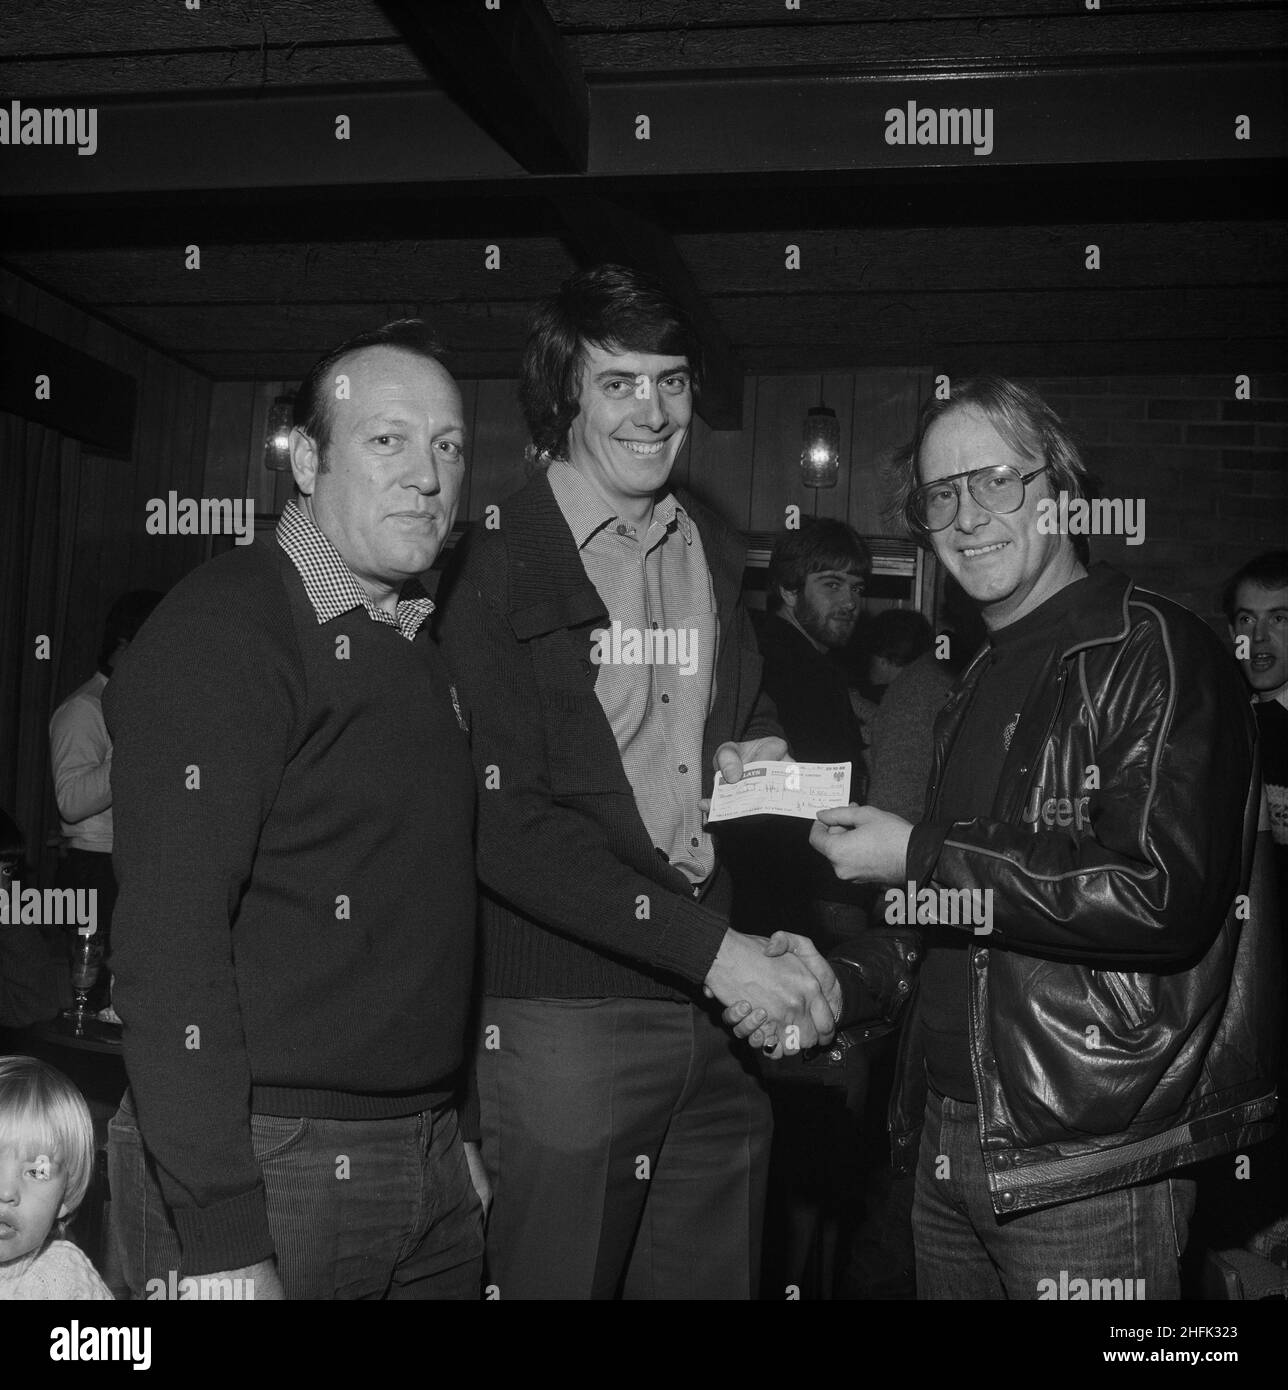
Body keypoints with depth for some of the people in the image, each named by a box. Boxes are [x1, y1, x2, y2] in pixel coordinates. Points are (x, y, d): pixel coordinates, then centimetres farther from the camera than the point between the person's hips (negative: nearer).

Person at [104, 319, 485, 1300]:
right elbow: (170, 940, -20)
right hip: (263, 1171, -7)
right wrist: (218, 1240, -24)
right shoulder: (219, 631, -13)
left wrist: (457, 1133, 13)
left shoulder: (421, 653, 11)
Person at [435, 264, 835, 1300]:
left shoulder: (715, 557, 14)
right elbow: (500, 825, -15)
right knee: (561, 1275, 6)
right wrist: (708, 944, -19)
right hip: (565, 1013, -5)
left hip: (725, 1014, 6)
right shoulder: (495, 567, -6)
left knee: (714, 1276, 13)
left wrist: (762, 760, 2)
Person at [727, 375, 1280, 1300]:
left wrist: (920, 861, -18)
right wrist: (846, 987, 4)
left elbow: (1165, 900, -24)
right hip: (949, 1146, 8)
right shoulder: (981, 686, 14)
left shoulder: (1154, 651, -11)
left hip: (1088, 1165, -7)